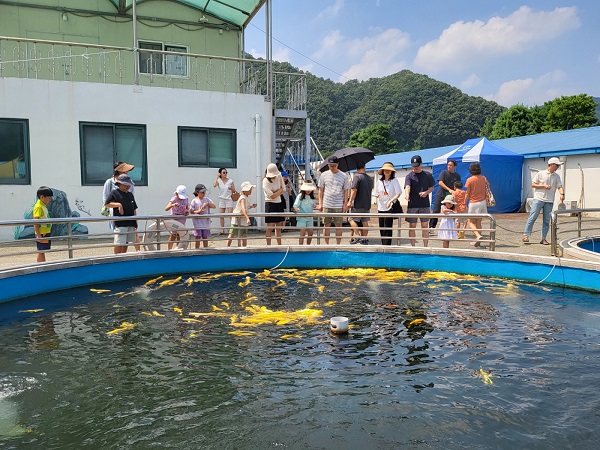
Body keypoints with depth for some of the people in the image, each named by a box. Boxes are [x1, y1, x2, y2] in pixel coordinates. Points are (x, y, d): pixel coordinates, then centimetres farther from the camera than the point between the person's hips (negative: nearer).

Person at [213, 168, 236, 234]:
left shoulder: (230, 181, -2)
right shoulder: (219, 181, 1)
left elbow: (234, 191, 3)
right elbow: (214, 185, -20)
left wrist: (231, 189, -18)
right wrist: (217, 177, -16)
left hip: (229, 199, -2)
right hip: (221, 199, 2)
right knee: (221, 215, 5)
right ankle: (222, 230, 15)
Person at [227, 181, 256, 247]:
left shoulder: (247, 197, 5)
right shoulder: (243, 198, -24)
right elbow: (243, 208, -41)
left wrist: (251, 206, 3)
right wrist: (247, 218, -52)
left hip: (244, 220, 8)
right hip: (237, 220, -8)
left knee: (244, 235, 8)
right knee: (232, 234, 1)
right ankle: (228, 246, 9)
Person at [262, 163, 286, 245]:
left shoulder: (279, 176, 4)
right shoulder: (266, 181, -14)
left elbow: (284, 190, 3)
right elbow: (272, 196, -19)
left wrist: (275, 193, -10)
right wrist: (280, 190, -5)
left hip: (279, 204, 6)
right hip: (270, 204, -6)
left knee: (279, 226, 9)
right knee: (270, 227, -7)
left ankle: (279, 245, 16)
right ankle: (268, 245, -2)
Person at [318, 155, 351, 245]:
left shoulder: (343, 176, 3)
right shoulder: (324, 175, 5)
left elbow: (346, 191, 5)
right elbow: (320, 190, 8)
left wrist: (345, 204, -1)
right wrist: (320, 203, 2)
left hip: (338, 206, -1)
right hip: (326, 205, 1)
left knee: (338, 225, 2)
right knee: (326, 225, 4)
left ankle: (338, 244, 8)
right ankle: (326, 244, 12)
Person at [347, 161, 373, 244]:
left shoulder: (357, 176, -10)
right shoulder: (369, 178, 13)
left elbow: (354, 190, -17)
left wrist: (350, 201, -14)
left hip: (358, 204, -7)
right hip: (367, 204, 7)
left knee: (352, 219, 0)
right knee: (365, 221, 10)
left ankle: (357, 235, -11)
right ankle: (364, 239, 13)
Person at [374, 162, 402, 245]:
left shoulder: (394, 181, -5)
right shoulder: (379, 181, 7)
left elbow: (398, 194, -11)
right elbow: (376, 193, 17)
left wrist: (390, 201, -25)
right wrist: (377, 195, -6)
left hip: (390, 207, -5)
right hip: (381, 208, 5)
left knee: (387, 228, -8)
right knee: (381, 228, 8)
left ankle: (387, 246, -2)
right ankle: (383, 245, 19)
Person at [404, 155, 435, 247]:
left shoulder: (427, 175, 6)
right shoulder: (409, 176, -1)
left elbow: (432, 187, 12)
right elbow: (407, 186, -18)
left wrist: (426, 192, -10)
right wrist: (407, 194, -40)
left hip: (424, 205, 1)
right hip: (412, 205, -1)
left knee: (425, 226, 6)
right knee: (412, 226, 4)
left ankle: (425, 247, 13)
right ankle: (413, 247, 14)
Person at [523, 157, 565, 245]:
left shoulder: (557, 176, 10)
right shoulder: (540, 174, 1)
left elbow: (560, 186, 0)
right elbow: (533, 184, 0)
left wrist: (562, 194, -19)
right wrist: (543, 186, -12)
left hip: (549, 201, 4)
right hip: (538, 199, -4)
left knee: (546, 221, 5)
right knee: (532, 217, -7)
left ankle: (543, 238, 11)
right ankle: (526, 235, -3)